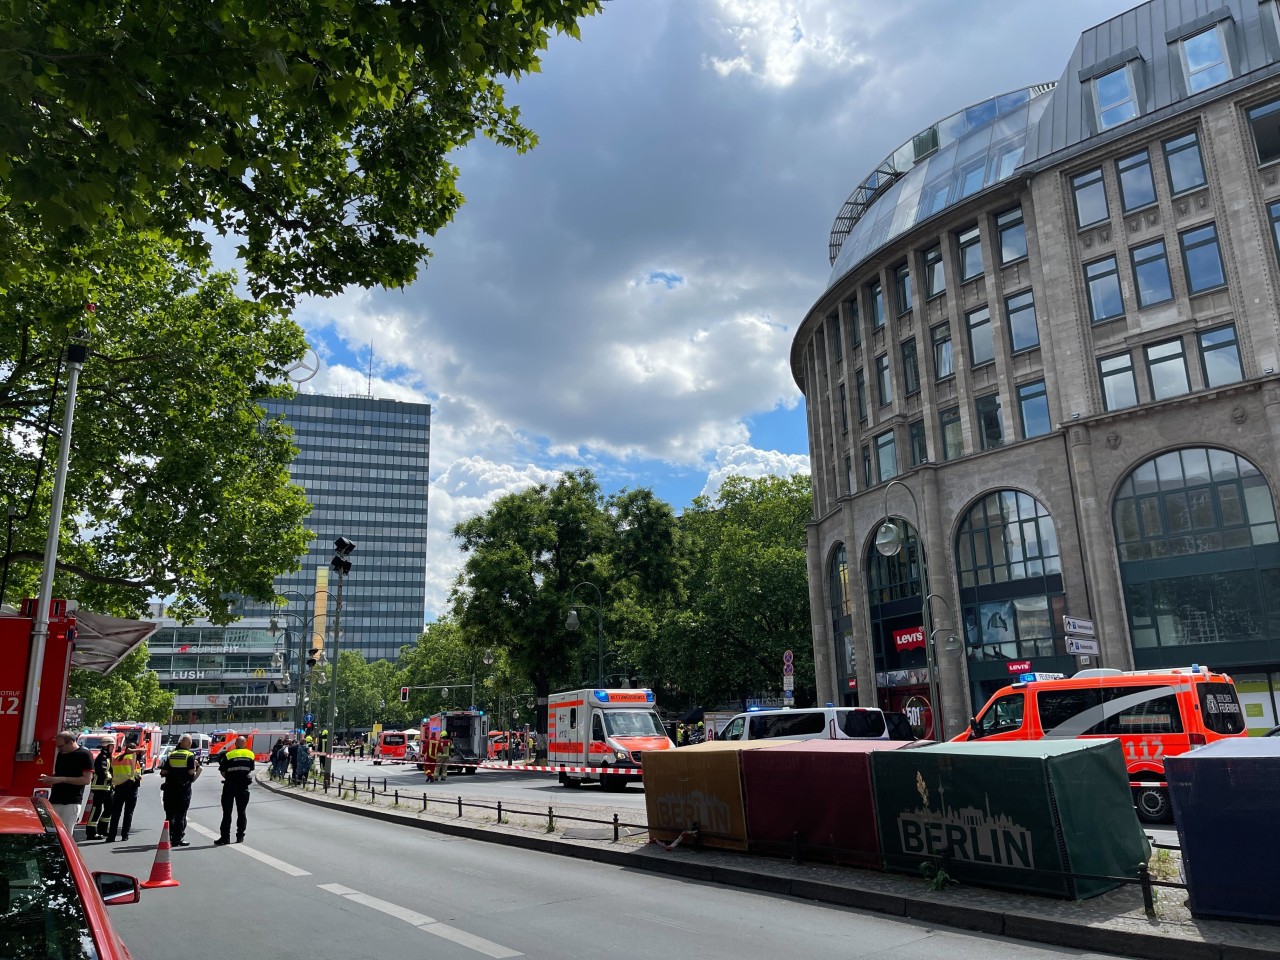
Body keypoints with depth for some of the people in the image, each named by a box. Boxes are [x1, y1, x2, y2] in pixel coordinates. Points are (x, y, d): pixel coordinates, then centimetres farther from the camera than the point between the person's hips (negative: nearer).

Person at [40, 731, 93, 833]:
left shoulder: (85, 755, -8)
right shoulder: (61, 754, 14)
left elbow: (86, 780, -13)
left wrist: (62, 779, -18)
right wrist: (49, 778, 3)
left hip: (72, 803, -7)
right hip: (55, 801, 7)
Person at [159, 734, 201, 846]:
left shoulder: (171, 754, 6)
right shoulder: (190, 756, -8)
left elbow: (163, 772, 2)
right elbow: (191, 772, -15)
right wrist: (195, 765, 4)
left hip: (170, 789, 4)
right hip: (184, 789, -4)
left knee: (170, 814, 13)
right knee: (180, 815, 1)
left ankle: (168, 837, 18)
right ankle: (178, 839, 1)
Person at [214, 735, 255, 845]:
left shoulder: (228, 755, -7)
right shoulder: (250, 754, 2)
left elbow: (222, 771, -4)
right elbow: (250, 770, 7)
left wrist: (228, 778, 12)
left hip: (230, 786, -2)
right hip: (243, 786, 3)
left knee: (227, 812, 3)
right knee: (241, 812, 11)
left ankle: (225, 837, 1)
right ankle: (240, 836, 11)